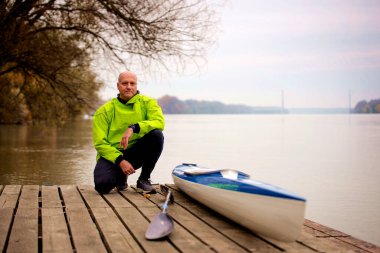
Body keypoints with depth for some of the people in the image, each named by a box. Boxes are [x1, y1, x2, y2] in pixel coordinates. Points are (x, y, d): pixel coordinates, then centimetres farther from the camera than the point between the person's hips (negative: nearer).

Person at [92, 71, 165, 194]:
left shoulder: (147, 103, 0)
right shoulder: (104, 111, -3)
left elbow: (159, 122, -20)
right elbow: (100, 143, -7)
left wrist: (134, 128, -34)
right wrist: (120, 161, -21)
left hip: (136, 152, 1)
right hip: (112, 153, -1)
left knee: (156, 134, -26)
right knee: (103, 185, -30)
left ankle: (144, 179, -9)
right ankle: (121, 176, 11)